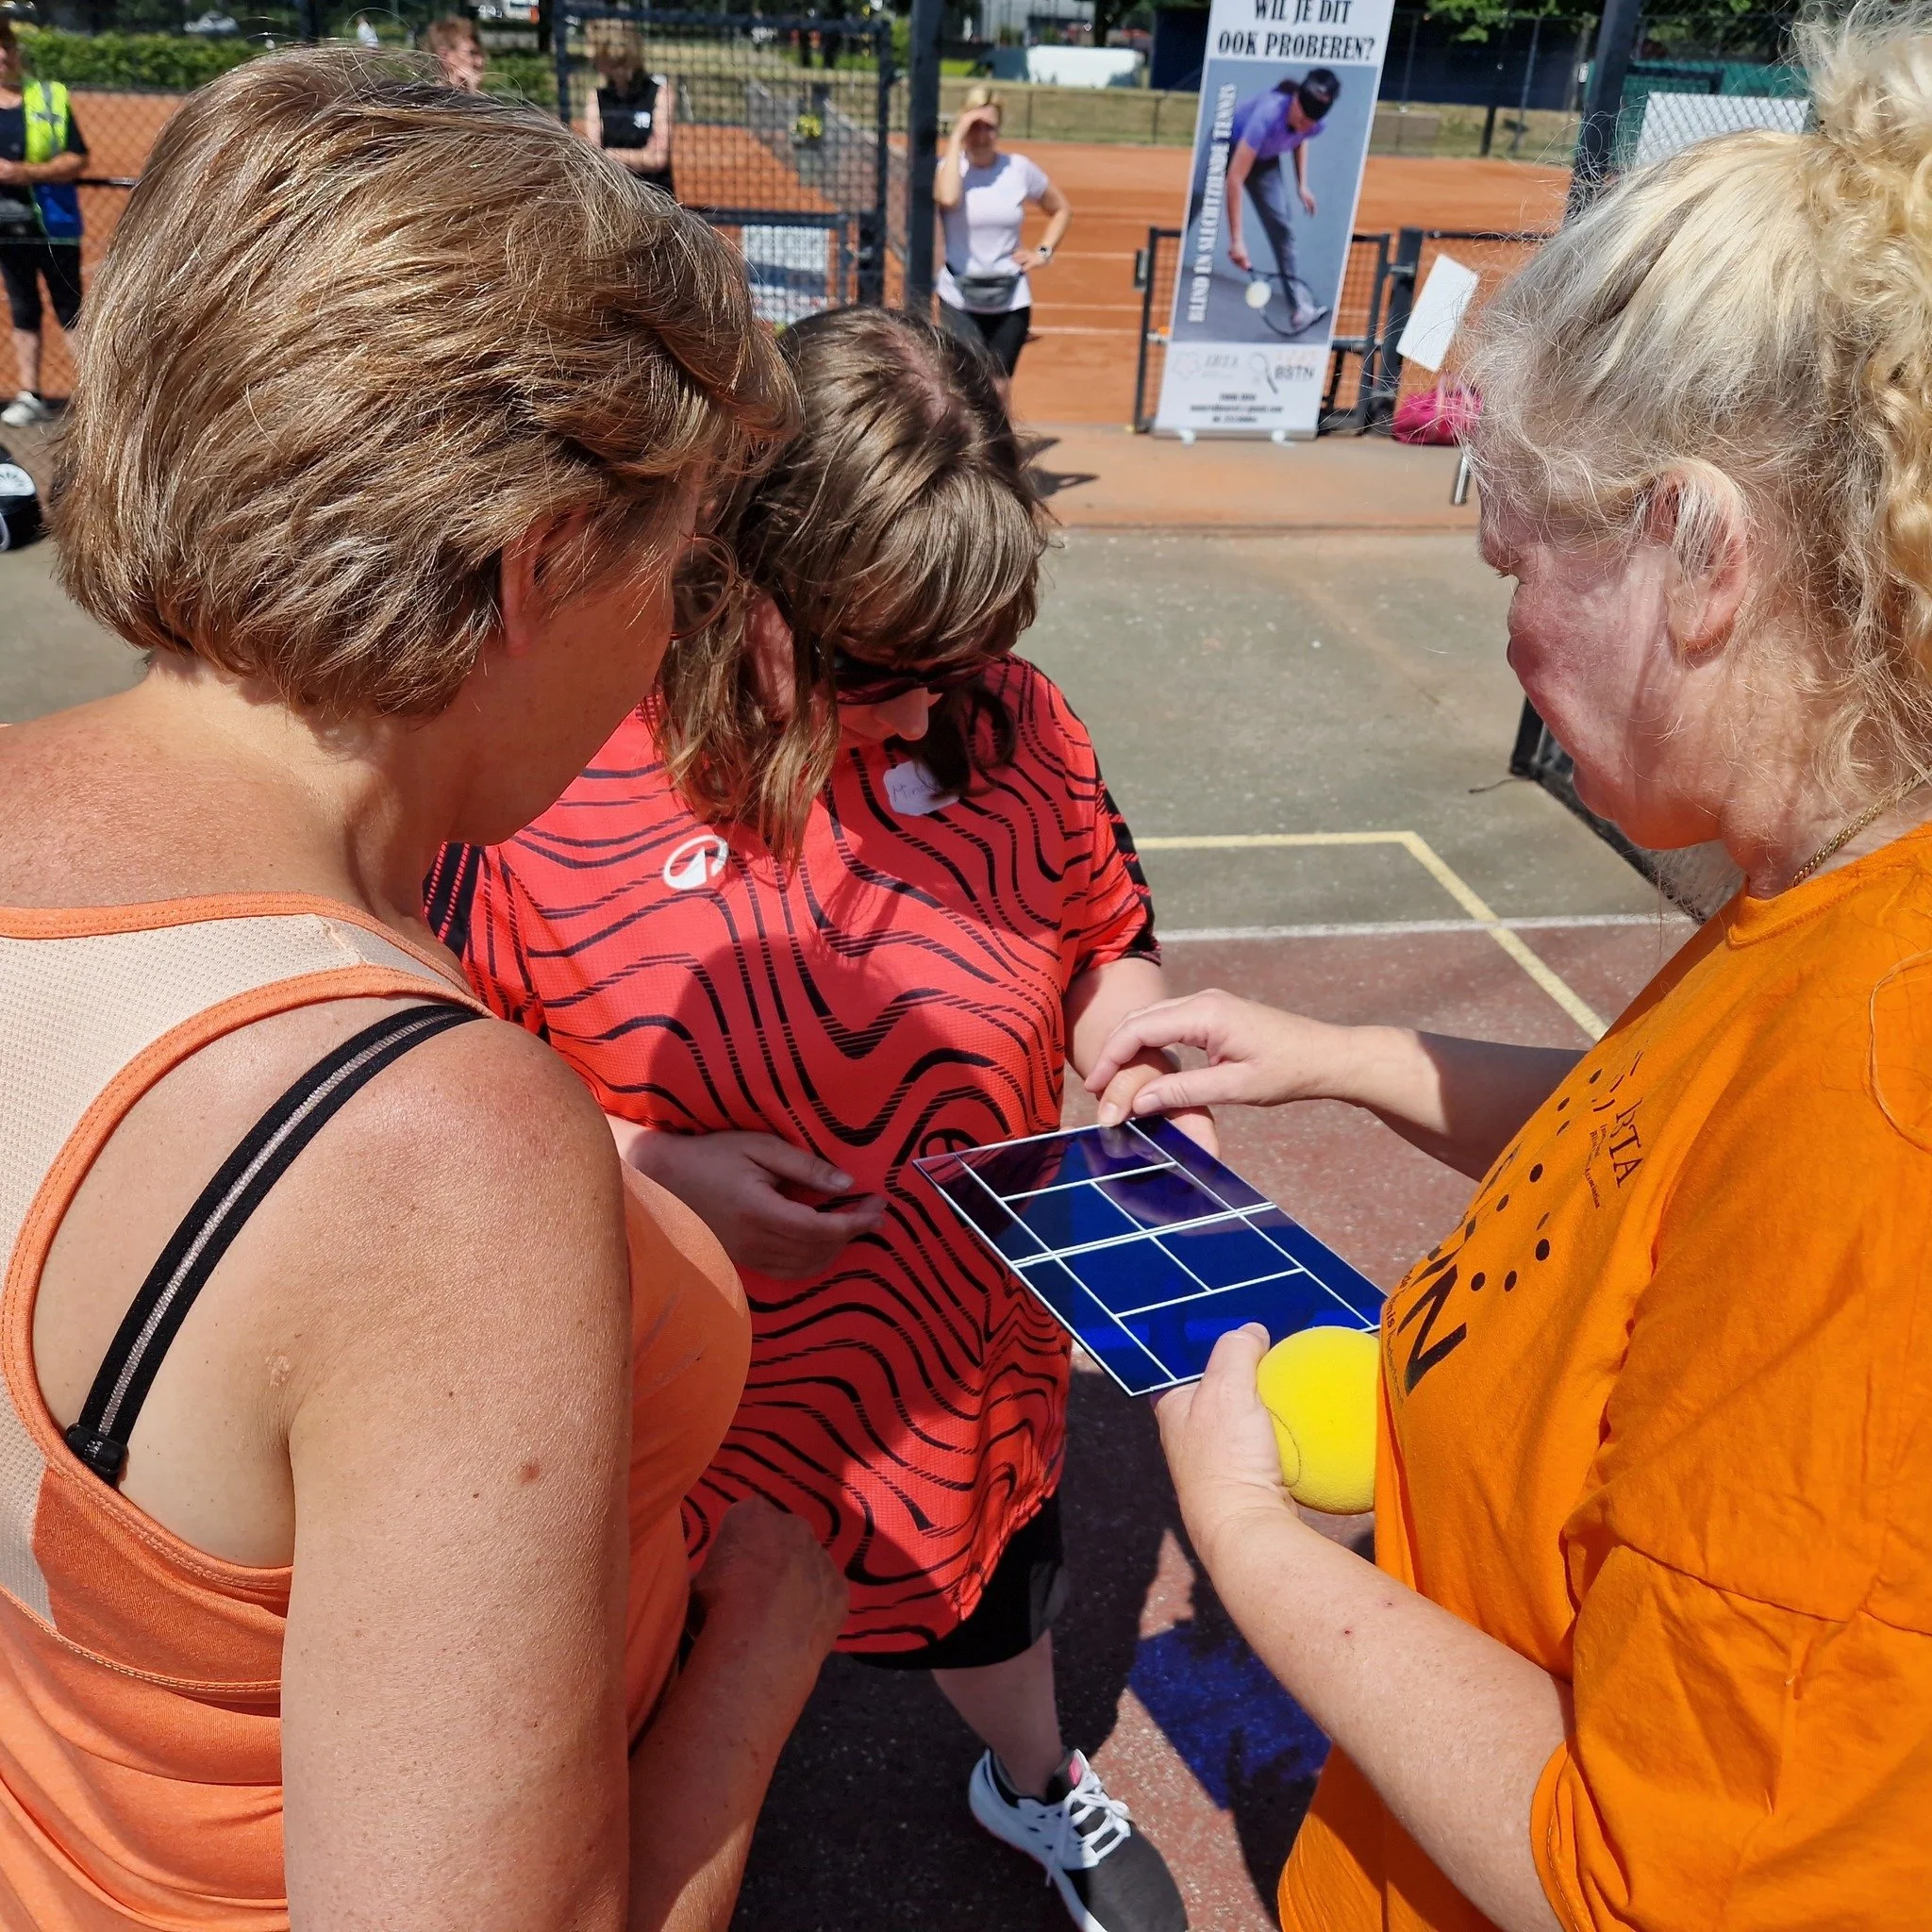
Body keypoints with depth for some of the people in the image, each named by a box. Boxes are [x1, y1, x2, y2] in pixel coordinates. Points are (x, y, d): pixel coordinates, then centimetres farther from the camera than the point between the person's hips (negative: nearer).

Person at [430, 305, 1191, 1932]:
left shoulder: (1014, 722, -11)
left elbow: (1110, 941, 5)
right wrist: (654, 1171, -26)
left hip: (969, 1366, 4)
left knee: (989, 1600, 33)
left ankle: (1035, 1787, 67)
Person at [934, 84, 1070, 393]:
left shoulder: (1020, 169, 1)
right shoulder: (949, 165, -5)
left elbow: (1062, 210, 16)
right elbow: (947, 198, -30)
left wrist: (1044, 252, 1)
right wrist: (956, 137, -22)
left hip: (1011, 301, 3)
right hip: (959, 300, -3)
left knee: (998, 390, 10)